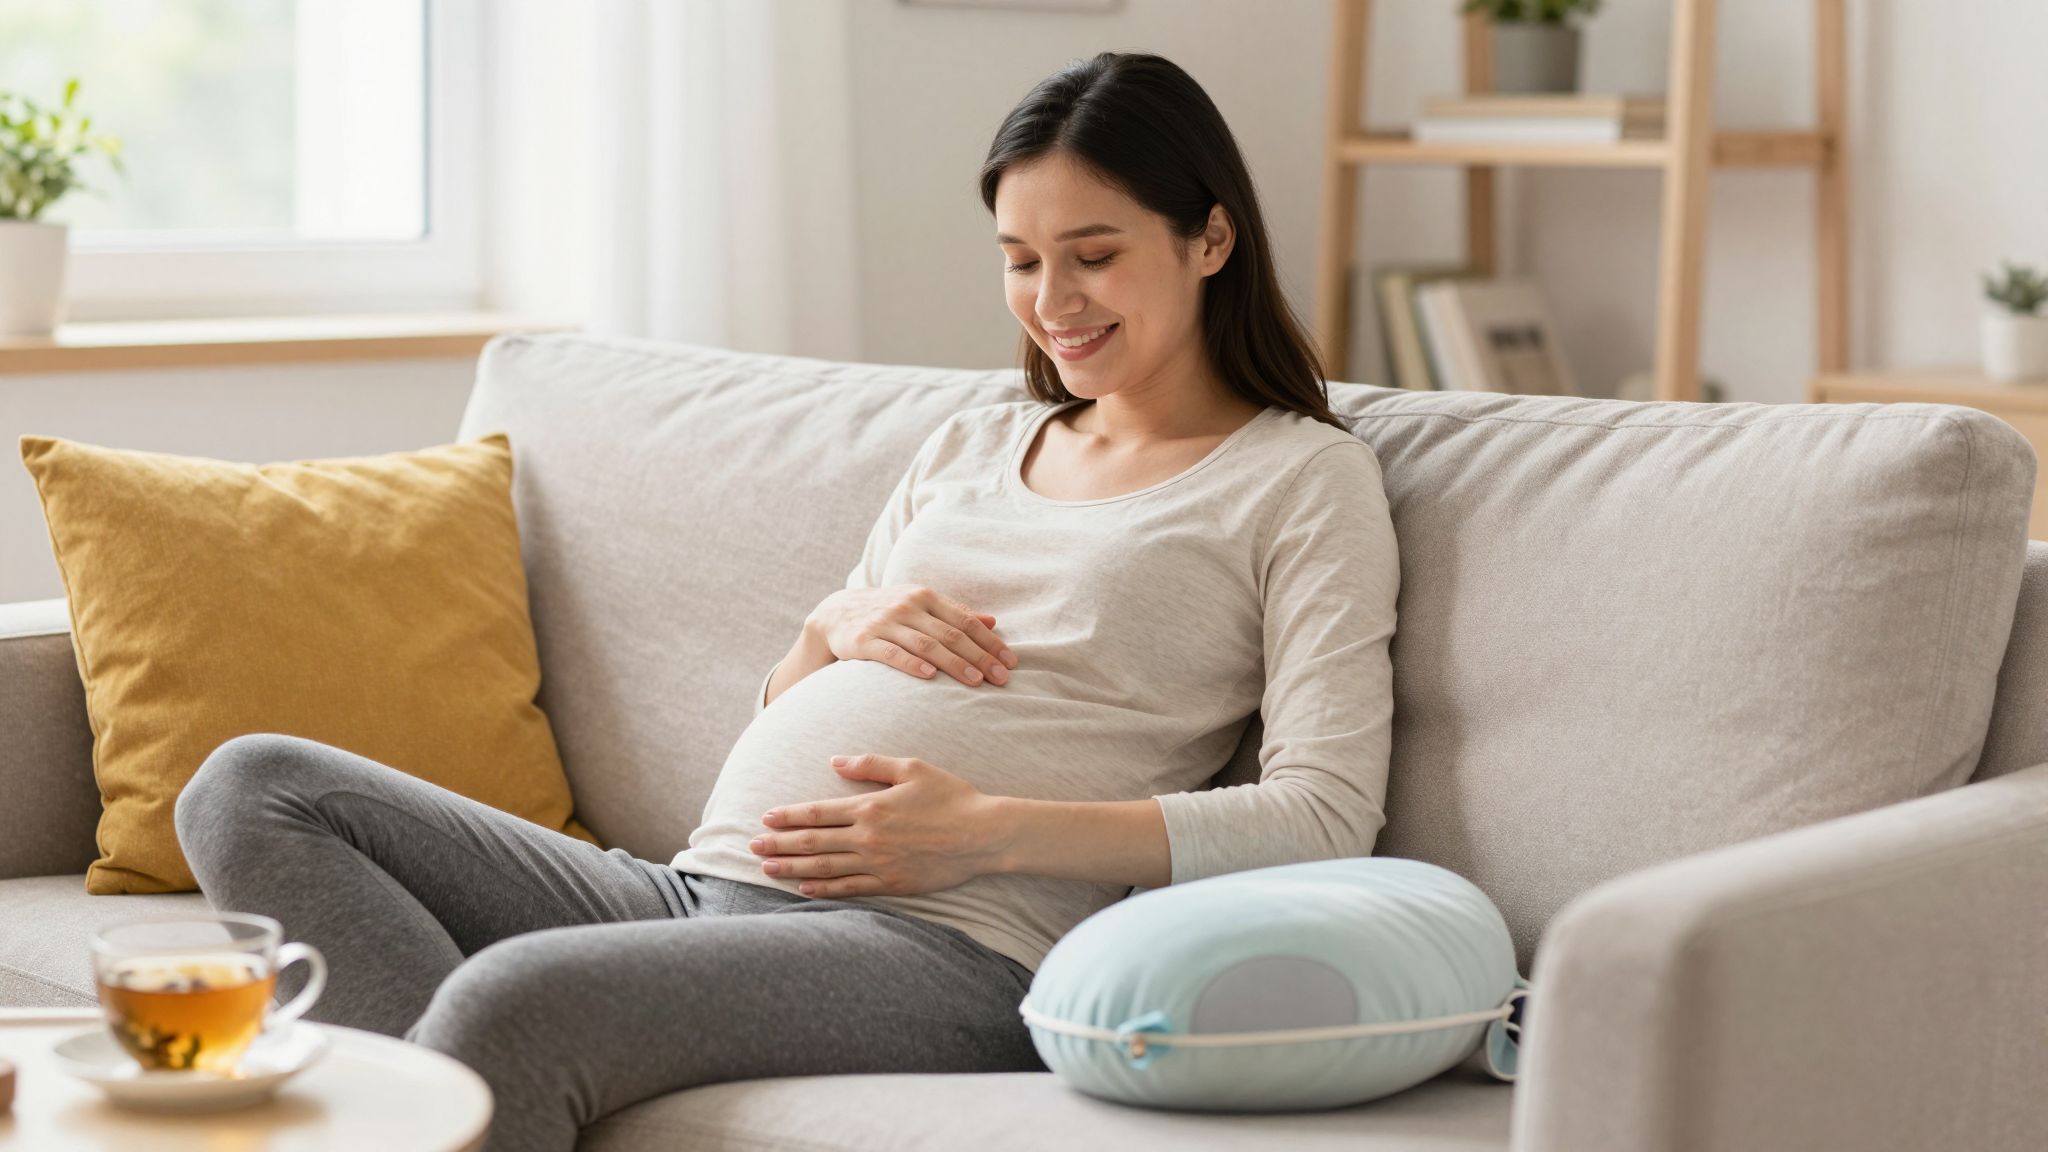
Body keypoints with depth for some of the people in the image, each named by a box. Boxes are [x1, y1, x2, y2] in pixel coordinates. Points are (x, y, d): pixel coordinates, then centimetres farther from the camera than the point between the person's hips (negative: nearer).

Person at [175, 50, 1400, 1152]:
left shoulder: (1305, 478, 8)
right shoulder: (972, 444, 27)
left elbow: (1327, 813, -6)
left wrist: (989, 833, -15)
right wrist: (833, 628, 4)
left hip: (952, 948, -8)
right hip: (700, 885, 8)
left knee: (514, 998, -36)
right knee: (252, 789, -9)